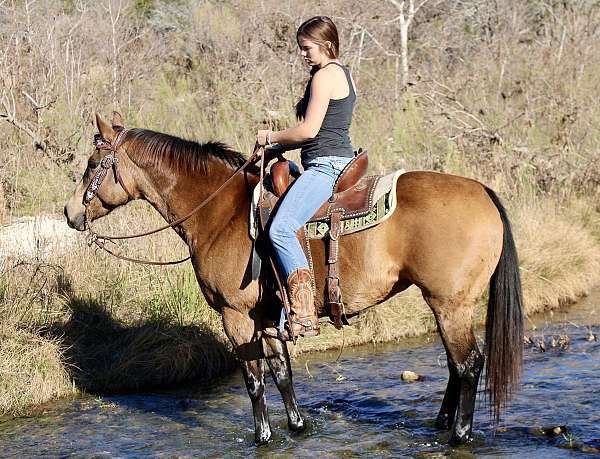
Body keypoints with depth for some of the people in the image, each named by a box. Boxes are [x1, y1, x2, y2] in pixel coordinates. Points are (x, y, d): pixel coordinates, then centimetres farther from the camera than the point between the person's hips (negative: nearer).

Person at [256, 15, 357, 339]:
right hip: (338, 159, 12)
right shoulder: (342, 74, 21)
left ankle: (304, 316, -33)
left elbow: (308, 130, -17)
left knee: (281, 229, -24)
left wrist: (272, 137, -1)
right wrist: (277, 147, 18)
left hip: (325, 164, -12)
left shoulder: (325, 76, -10)